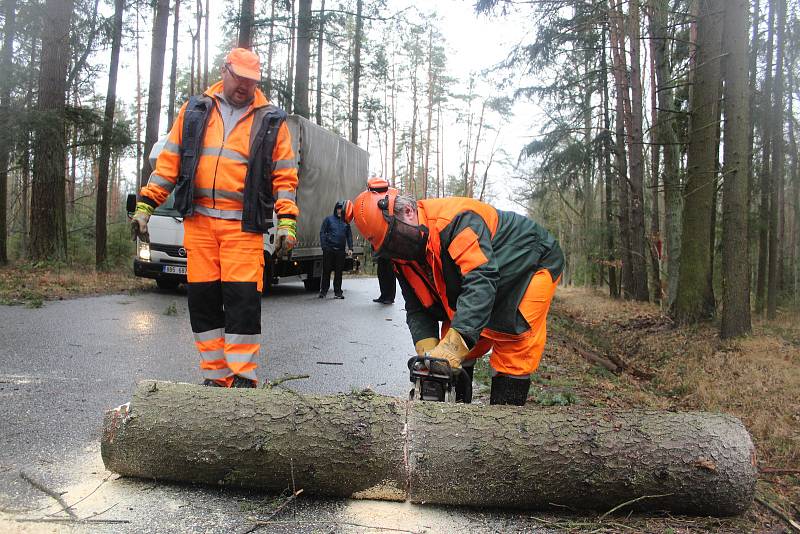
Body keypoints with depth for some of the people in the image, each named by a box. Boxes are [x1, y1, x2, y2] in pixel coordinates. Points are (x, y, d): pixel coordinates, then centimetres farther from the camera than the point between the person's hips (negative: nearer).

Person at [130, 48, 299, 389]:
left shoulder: (271, 120, 9)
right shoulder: (195, 110, 14)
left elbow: (284, 176, 5)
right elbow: (168, 162, 13)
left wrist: (286, 221, -7)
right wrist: (144, 205, 6)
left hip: (243, 224, -3)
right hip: (198, 220, 3)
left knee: (243, 300, -8)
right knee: (203, 299, 3)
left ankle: (243, 378, 1)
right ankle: (215, 376, 13)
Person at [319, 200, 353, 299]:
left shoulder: (346, 221, 12)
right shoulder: (328, 219, 4)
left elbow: (349, 236, 13)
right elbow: (322, 232, 1)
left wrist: (350, 248, 3)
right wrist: (324, 246, -9)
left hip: (340, 250, 2)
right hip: (329, 249, -2)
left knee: (339, 272, 6)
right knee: (326, 271, 2)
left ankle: (338, 292, 12)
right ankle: (323, 291, 11)